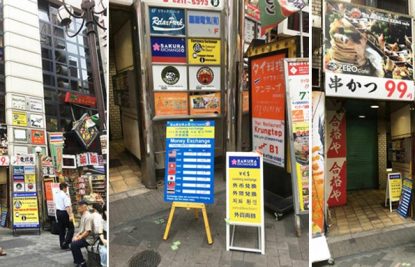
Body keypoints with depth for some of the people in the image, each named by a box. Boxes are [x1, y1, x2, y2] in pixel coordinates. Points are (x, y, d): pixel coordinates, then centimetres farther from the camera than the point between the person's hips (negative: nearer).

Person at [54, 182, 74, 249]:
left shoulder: (57, 195, 9)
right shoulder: (65, 195, -17)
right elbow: (67, 206, -24)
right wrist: (70, 215, -26)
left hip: (58, 212, 8)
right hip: (64, 213, -8)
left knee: (61, 229, 14)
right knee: (71, 228, 1)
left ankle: (62, 245, 19)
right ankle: (66, 242, -7)